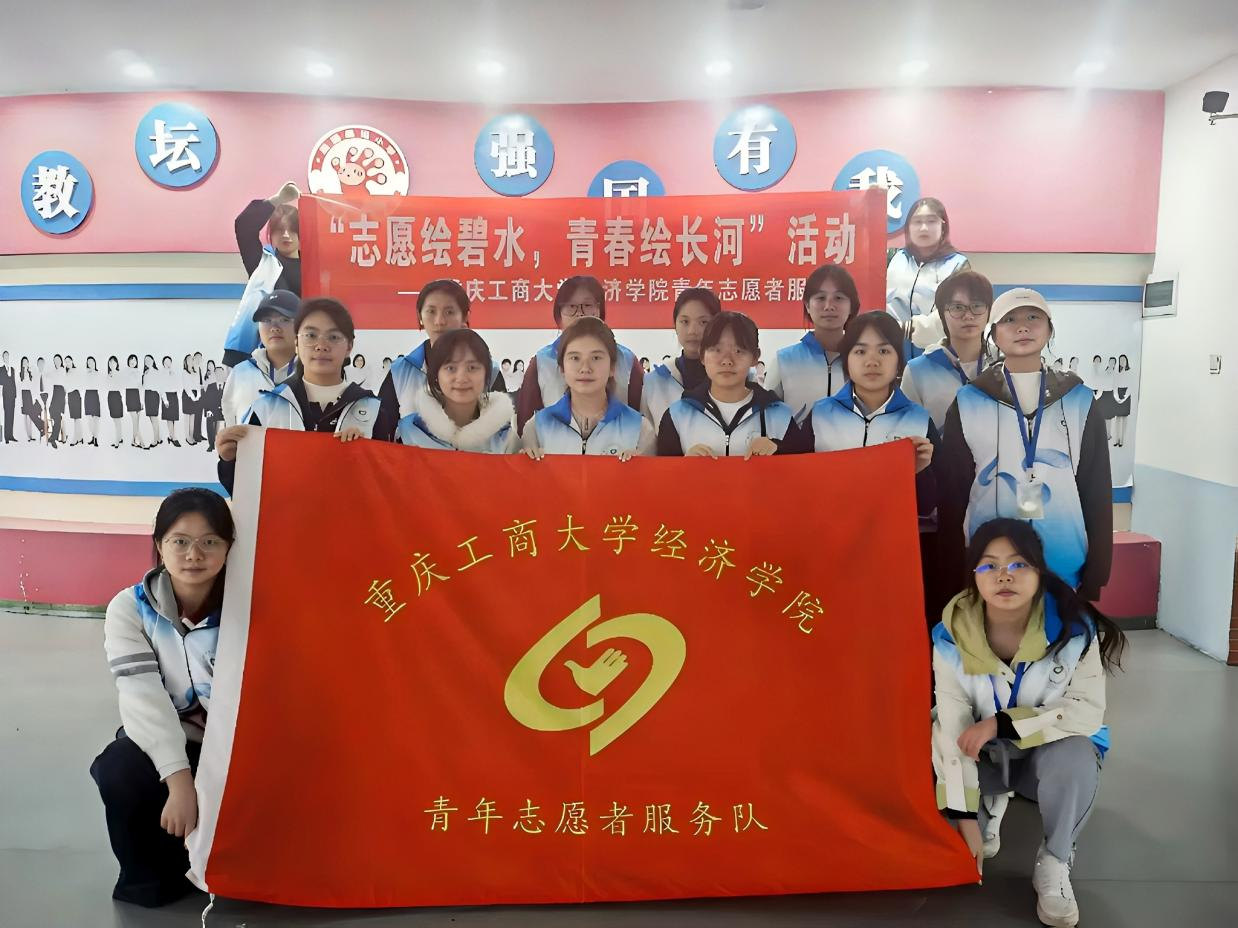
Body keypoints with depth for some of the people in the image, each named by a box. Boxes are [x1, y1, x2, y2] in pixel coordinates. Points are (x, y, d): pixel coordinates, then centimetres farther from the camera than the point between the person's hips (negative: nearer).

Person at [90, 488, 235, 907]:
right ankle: (150, 876, 0)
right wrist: (179, 777, -34)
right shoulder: (129, 608, -10)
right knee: (119, 774, -32)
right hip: (158, 742, 0)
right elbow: (143, 698, -22)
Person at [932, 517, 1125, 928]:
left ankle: (1054, 864, -8)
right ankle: (991, 803, 11)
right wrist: (965, 818, -27)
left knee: (1074, 758, -35)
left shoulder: (1073, 628, -22)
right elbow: (953, 729, -24)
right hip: (986, 757, 2)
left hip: (1051, 750, -2)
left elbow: (1088, 712, -23)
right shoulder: (952, 637, -22)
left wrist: (1002, 724, -31)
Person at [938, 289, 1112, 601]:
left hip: (1065, 574, 1)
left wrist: (1095, 576, 1)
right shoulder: (968, 403, 1)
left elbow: (1097, 491, 5)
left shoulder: (1080, 400, 5)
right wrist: (955, 574, -1)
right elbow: (951, 493, 1)